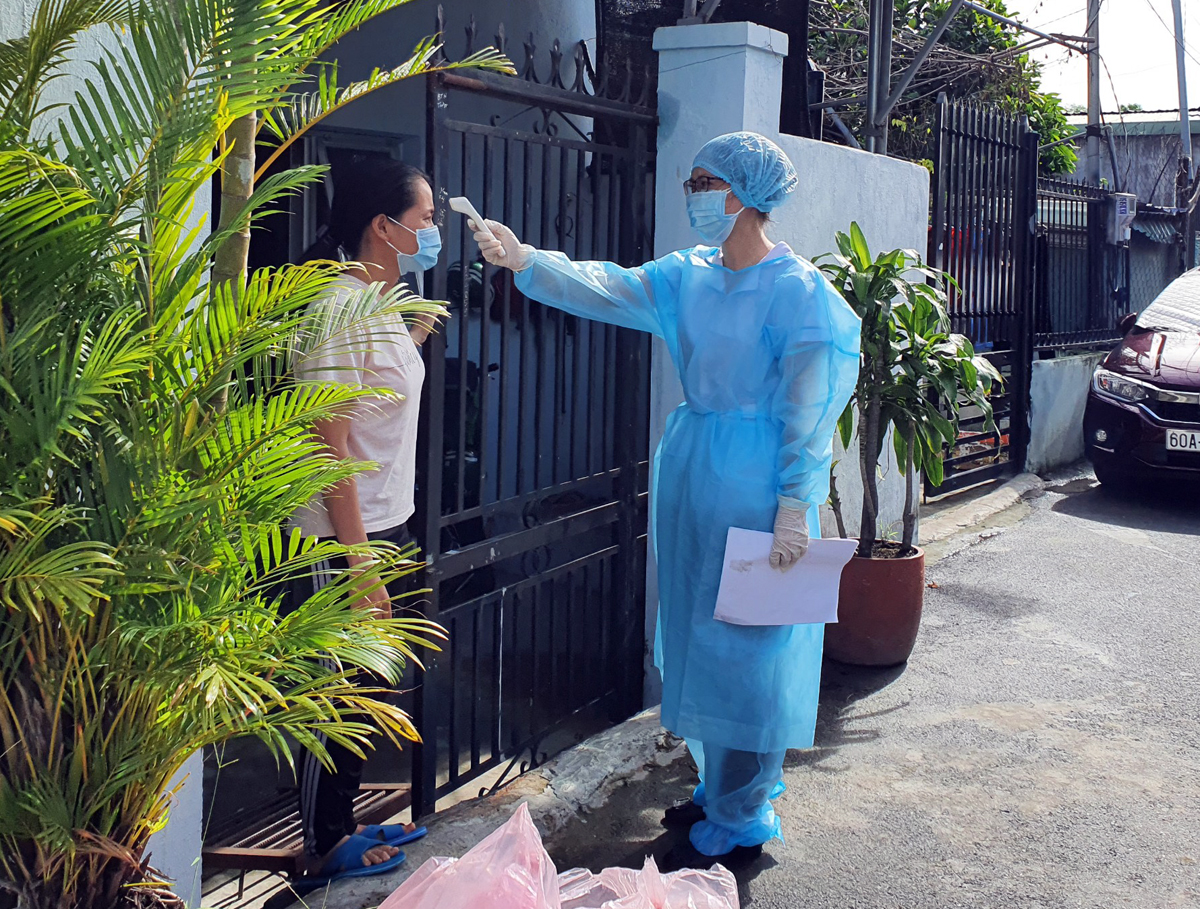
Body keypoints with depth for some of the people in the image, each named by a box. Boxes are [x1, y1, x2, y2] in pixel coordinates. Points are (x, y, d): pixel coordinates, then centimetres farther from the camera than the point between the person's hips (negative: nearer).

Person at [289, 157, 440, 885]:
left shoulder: (381, 305, 10)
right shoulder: (340, 310, -20)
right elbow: (330, 446, -24)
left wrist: (416, 336, 14)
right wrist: (360, 567, -24)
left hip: (385, 528, 10)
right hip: (345, 540, -10)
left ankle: (344, 824, 33)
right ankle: (323, 850, 19)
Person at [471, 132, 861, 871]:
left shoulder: (798, 291, -13)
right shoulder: (688, 277, 7)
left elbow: (813, 411, -14)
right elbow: (606, 289, 1)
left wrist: (795, 506, -18)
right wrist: (526, 261, -11)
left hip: (756, 484, -8)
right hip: (692, 470, 8)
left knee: (745, 644, -1)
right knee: (699, 635, 16)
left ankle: (739, 824, 12)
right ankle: (722, 787, 33)